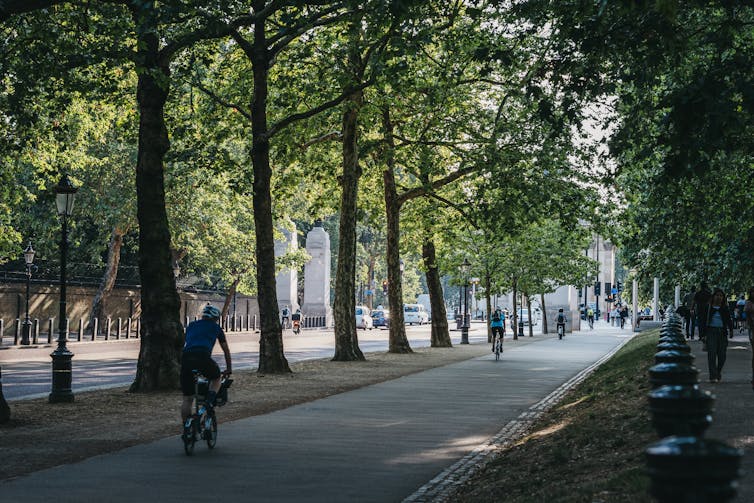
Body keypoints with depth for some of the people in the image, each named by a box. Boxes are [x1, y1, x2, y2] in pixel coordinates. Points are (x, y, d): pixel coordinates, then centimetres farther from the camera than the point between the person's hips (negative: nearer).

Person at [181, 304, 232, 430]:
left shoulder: (191, 325, 32)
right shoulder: (215, 327, 23)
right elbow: (226, 350, 32)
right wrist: (229, 368, 46)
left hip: (186, 358, 3)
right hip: (203, 357, -3)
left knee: (187, 399, 10)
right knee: (216, 378, 27)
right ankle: (210, 400, 1)